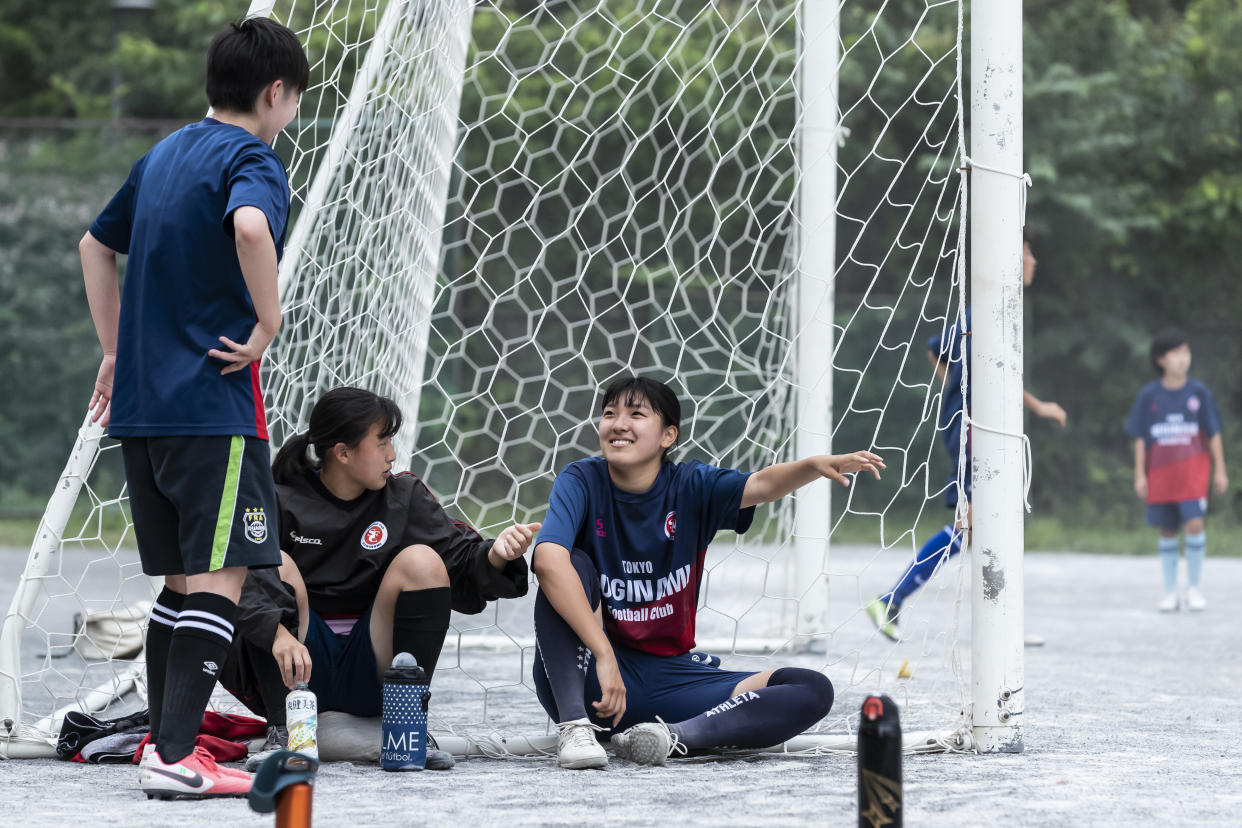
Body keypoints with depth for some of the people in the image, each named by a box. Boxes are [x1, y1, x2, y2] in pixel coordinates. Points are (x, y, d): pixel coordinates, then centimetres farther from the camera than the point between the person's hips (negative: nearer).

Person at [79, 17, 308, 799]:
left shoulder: (162, 156, 17)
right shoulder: (253, 159, -8)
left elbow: (96, 246, 28)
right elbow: (251, 229, -31)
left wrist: (117, 350, 28)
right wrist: (268, 325, -19)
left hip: (142, 405, 8)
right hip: (213, 404, -8)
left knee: (181, 579, 14)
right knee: (222, 576, -8)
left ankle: (167, 745, 14)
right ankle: (177, 756, -15)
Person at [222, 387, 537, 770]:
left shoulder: (405, 497, 7)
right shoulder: (281, 502, -4)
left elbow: (459, 558, -6)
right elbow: (241, 576, -22)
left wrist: (494, 555, -29)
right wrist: (279, 633, -40)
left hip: (369, 677, 2)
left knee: (422, 560, -16)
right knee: (276, 564, -24)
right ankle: (280, 731, -27)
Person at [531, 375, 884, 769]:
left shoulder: (691, 487, -2)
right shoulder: (581, 482, -11)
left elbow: (761, 485, -21)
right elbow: (548, 559, -30)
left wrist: (815, 466, -44)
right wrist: (604, 655, -39)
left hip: (669, 676, 3)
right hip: (583, 677, -3)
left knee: (813, 691, -14)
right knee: (575, 564, -28)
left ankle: (675, 736, -31)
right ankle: (573, 728, -33)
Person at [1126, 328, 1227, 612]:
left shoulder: (1199, 392, -1)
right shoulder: (1149, 396, -1)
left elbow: (1213, 434, 4)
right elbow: (1140, 439, 4)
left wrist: (1220, 471, 3)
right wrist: (1139, 475, 1)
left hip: (1193, 471, -1)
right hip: (1160, 472, 1)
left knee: (1194, 524, -14)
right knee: (1167, 531, 8)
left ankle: (1193, 588, 0)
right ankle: (1170, 591, 18)